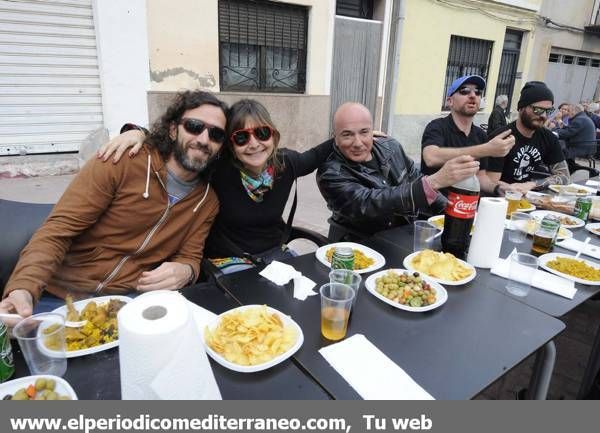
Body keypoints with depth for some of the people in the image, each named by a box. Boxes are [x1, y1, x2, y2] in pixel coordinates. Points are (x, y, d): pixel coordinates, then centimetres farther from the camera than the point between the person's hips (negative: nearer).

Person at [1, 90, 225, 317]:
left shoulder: (208, 200, 3)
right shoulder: (122, 163, -11)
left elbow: (190, 256, 4)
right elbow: (58, 230, -12)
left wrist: (184, 271, -21)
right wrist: (23, 289, -27)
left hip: (131, 302, 4)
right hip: (62, 296, -3)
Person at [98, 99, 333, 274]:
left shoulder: (286, 162, -8)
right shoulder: (217, 167, -20)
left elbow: (314, 156, 14)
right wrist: (139, 133, -31)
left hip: (275, 253, 5)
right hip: (228, 261, -4)